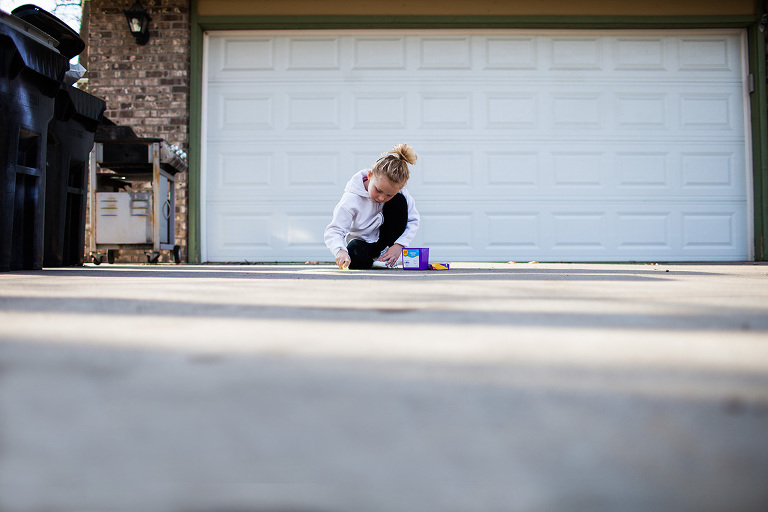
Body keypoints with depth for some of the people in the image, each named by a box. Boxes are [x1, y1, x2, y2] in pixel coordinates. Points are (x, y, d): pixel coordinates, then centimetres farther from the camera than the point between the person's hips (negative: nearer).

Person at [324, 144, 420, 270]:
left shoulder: (398, 192, -20)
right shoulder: (352, 199, -29)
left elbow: (413, 220, -10)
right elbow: (334, 231, -30)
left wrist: (399, 245, -25)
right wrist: (340, 251, -52)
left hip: (385, 238, 3)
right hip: (362, 241, -3)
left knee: (399, 201, -23)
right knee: (357, 261, -39)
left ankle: (386, 257, -12)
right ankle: (372, 258, 1)